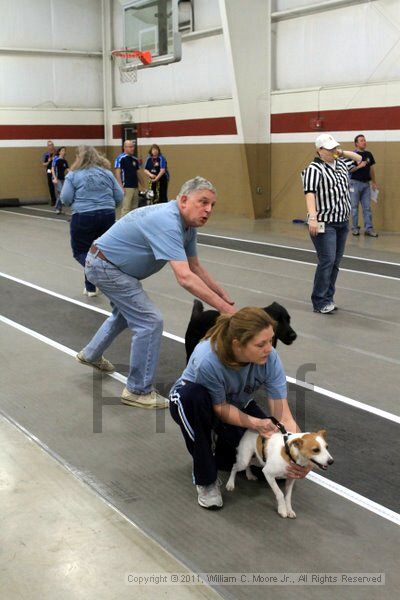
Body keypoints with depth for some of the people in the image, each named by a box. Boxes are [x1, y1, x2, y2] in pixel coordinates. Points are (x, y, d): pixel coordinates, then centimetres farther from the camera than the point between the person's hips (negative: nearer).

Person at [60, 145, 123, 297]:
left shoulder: (74, 175, 1)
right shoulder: (107, 173, 10)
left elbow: (66, 199, -5)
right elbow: (119, 197, 9)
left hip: (83, 217, -4)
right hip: (107, 216, 4)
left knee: (80, 251, 8)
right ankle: (90, 287, 20)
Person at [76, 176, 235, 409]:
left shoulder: (188, 225, -2)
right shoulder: (167, 223, -33)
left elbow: (196, 268, 8)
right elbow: (185, 278, -41)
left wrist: (224, 296, 1)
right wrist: (224, 308, -40)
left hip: (112, 264, 11)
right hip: (105, 266, -11)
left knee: (126, 313, 31)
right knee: (150, 321, -12)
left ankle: (91, 354, 53)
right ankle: (139, 391, 1)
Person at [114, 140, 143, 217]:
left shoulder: (135, 159, 14)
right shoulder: (120, 158, -7)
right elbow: (117, 173, -11)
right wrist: (121, 187, -18)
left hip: (135, 187, 7)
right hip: (126, 188, -7)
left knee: (134, 209, 10)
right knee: (125, 208, -10)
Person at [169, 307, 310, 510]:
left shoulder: (270, 358, -28)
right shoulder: (208, 360, -39)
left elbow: (283, 416, -28)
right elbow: (220, 409, -24)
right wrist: (256, 423, -39)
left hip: (238, 405, 3)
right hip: (191, 401, -3)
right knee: (194, 395, -40)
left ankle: (224, 454, 16)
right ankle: (206, 480, -19)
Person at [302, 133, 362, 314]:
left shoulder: (341, 164, 13)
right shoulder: (314, 169, -12)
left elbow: (358, 159, 32)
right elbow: (310, 193, -24)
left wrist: (342, 152, 13)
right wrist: (313, 217, -36)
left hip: (342, 222, 8)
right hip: (324, 224, -8)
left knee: (335, 262, 9)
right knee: (327, 261, -12)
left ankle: (328, 298, 16)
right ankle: (319, 302, -5)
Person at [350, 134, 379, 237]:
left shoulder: (369, 154, 10)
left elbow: (371, 169, 17)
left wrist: (374, 182, 17)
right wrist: (359, 166, -20)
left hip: (366, 183, 5)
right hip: (355, 183, -5)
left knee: (367, 207, 4)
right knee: (354, 206, 2)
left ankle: (368, 228, 5)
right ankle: (355, 228, 10)